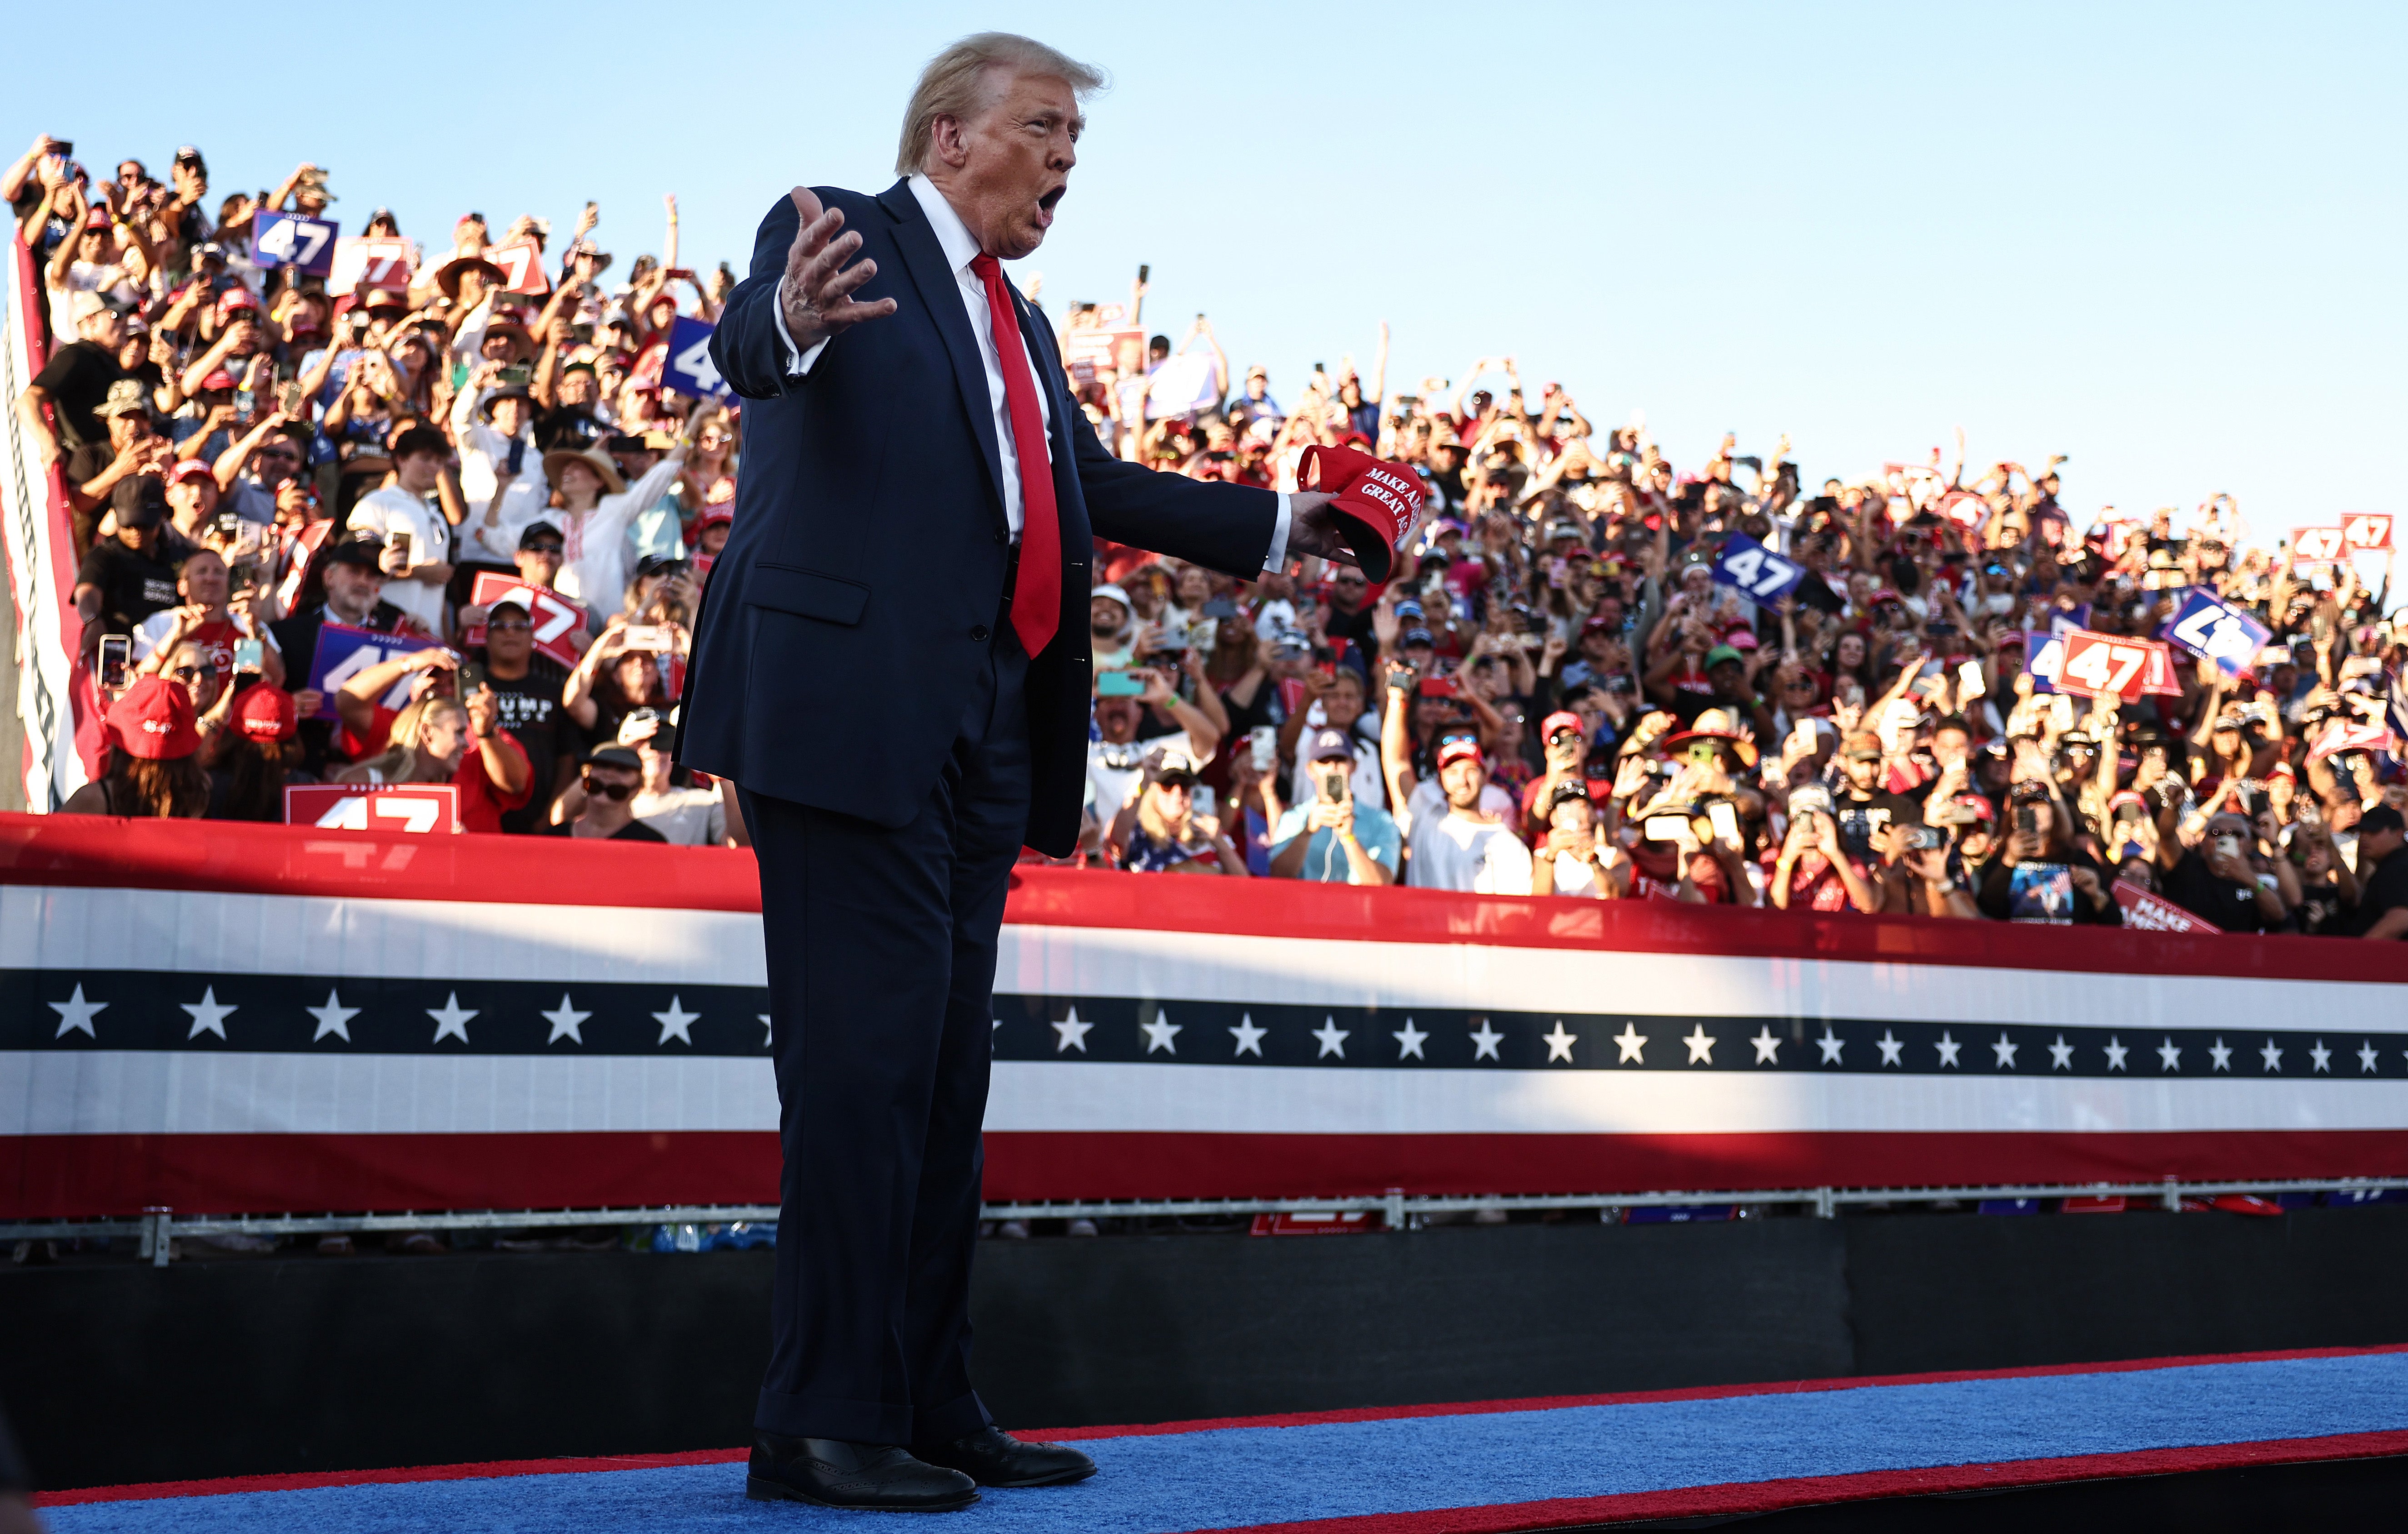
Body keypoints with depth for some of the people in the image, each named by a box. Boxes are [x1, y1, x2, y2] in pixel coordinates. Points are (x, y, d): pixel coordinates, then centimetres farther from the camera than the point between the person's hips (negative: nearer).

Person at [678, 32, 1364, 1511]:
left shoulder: (1021, 329, 24)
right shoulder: (839, 238, -1)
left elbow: (1097, 486, 33)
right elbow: (750, 340, -21)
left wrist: (1273, 525, 36)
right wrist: (793, 319, -45)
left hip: (979, 740, 9)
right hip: (849, 705, -9)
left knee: (947, 1072, 10)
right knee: (867, 1056, -10)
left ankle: (932, 1408, 19)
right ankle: (824, 1424, -3)